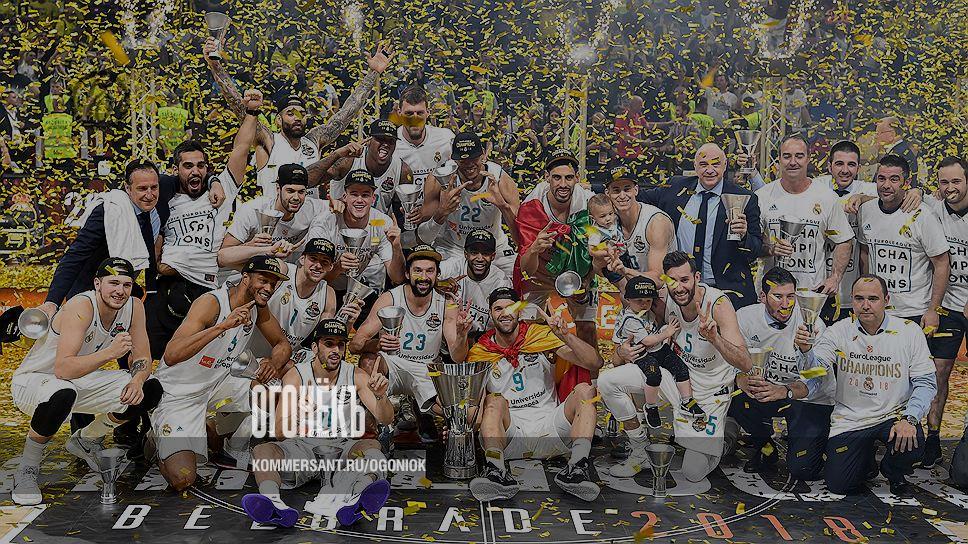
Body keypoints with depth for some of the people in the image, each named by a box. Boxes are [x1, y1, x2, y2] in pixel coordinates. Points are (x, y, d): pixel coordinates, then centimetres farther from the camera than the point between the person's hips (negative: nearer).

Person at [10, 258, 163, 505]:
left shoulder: (134, 307, -9)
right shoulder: (81, 307, -29)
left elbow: (143, 358, -2)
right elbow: (63, 369, -38)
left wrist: (137, 381, -23)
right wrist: (109, 352, -49)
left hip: (81, 381, 7)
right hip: (32, 381, -7)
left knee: (150, 389, -8)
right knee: (62, 395, -41)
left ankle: (86, 440, 16)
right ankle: (26, 470, -14)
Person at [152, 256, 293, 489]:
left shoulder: (258, 307, -2)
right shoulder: (211, 302, -24)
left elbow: (282, 344, 10)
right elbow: (171, 355, -35)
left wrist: (274, 362, -15)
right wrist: (223, 325, -43)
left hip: (215, 384, 8)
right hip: (177, 393, -7)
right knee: (182, 479, -23)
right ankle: (158, 442, 12)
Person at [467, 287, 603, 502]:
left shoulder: (542, 335, 3)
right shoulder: (480, 353, 5)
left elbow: (595, 363, -5)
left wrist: (566, 336, -20)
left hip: (549, 428, 1)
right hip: (508, 434, -1)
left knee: (584, 390, -19)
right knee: (494, 400, -26)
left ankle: (578, 466, -38)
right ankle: (496, 470, -47)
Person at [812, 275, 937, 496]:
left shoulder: (909, 331, -6)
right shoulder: (839, 331, -5)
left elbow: (925, 382, -7)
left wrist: (909, 419, -23)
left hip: (894, 415, 0)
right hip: (849, 419, 1)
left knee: (911, 446, -32)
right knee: (837, 484, -7)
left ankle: (894, 473, 7)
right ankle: (867, 458, 29)